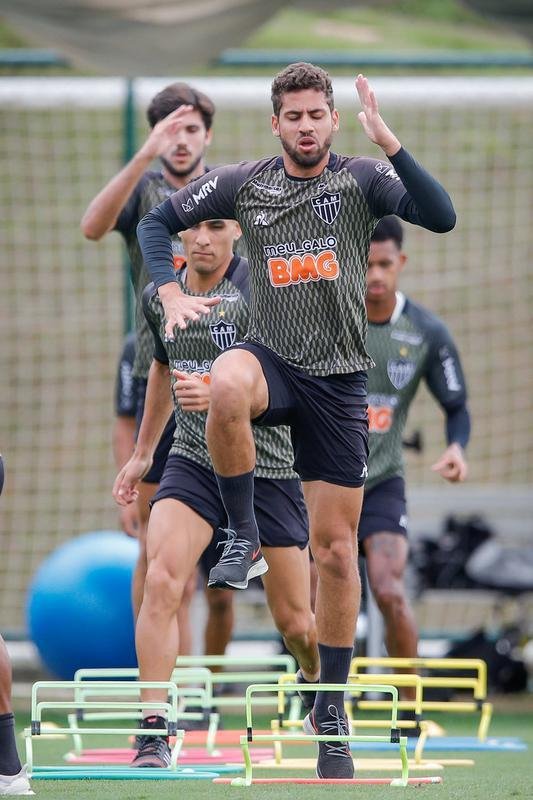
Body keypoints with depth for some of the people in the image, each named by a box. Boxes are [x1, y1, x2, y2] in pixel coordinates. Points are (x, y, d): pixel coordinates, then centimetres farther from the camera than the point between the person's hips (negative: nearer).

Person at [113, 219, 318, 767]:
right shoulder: (159, 297, 3)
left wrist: (219, 393, -38)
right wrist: (142, 452, 29)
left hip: (269, 468, -3)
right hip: (193, 461, 3)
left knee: (294, 622, 5)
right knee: (161, 580, -22)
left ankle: (317, 681, 41)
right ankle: (153, 733, -20)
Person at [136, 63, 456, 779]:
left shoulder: (362, 178, -2)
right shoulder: (243, 184, 2)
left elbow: (442, 217, -18)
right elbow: (158, 222, 13)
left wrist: (389, 141, -28)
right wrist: (170, 292, -3)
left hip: (340, 378, 0)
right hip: (273, 359, 0)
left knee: (336, 548, 3)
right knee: (227, 384, -40)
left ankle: (331, 707, 17)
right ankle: (243, 537, -20)